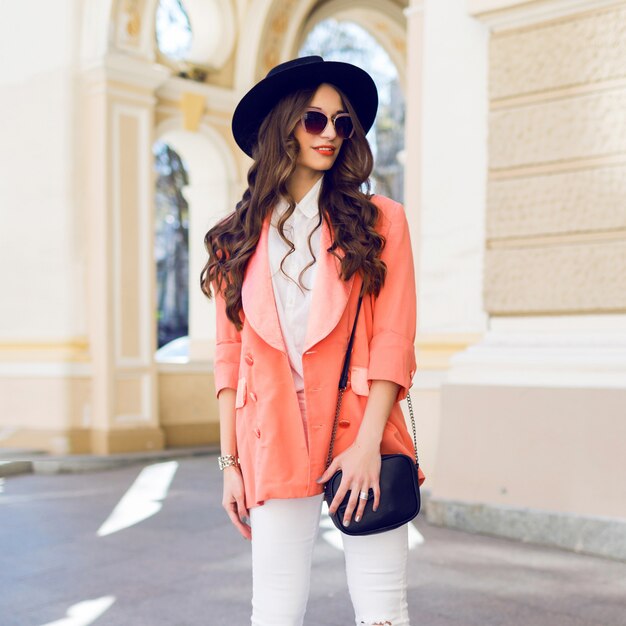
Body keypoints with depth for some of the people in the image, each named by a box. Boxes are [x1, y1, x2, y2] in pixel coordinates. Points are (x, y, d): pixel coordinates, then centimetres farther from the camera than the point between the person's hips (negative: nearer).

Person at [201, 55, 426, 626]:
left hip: (359, 428, -1)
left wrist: (368, 442, -12)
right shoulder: (241, 237, 10)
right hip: (275, 443, 2)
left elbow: (393, 342, -2)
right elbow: (230, 354, 9)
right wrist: (230, 460, 5)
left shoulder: (379, 221, 5)